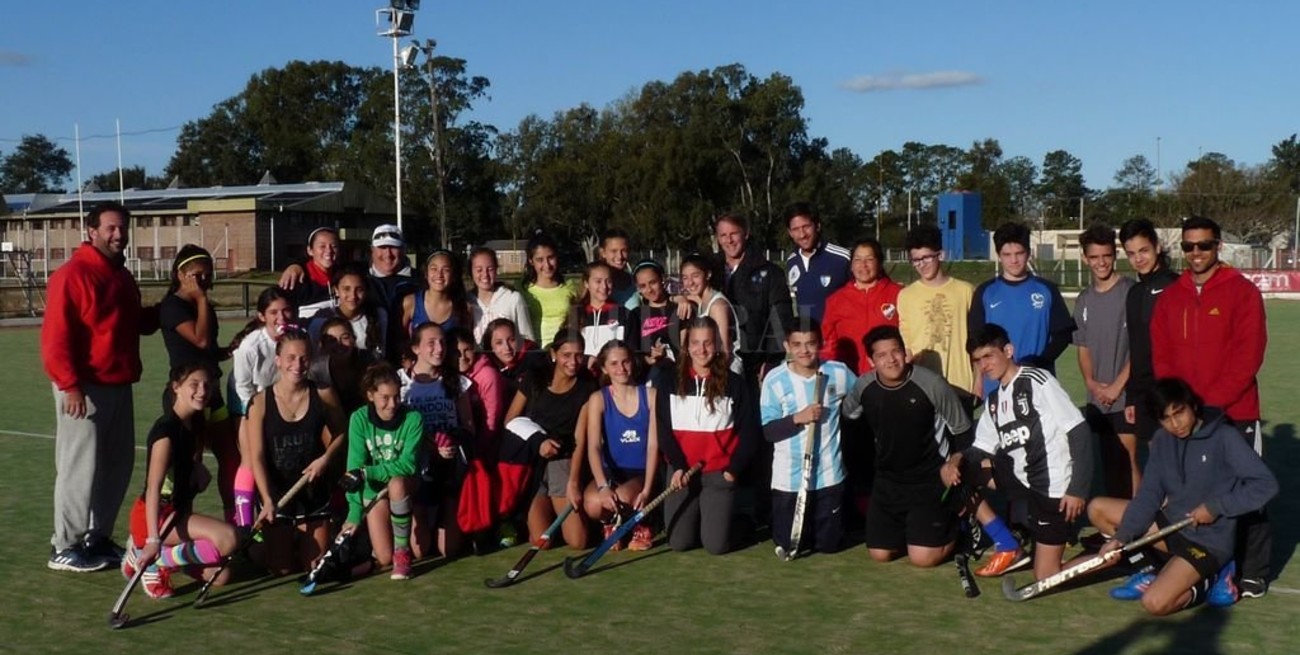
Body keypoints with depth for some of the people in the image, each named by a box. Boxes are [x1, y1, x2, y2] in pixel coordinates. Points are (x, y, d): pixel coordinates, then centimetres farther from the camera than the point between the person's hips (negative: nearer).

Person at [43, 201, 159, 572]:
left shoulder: (122, 277, 15)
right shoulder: (72, 274, -12)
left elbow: (136, 323, 27)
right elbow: (55, 336, -18)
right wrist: (69, 384, -23)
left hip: (119, 385, 9)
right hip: (85, 387, -9)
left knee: (118, 465, 12)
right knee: (80, 467, -4)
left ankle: (97, 538, 24)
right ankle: (64, 548, 6)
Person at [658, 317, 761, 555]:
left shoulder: (735, 384, -3)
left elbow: (750, 431, 0)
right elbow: (664, 430, 1)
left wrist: (733, 469, -7)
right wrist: (678, 466, -11)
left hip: (719, 471, -1)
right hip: (681, 470, 2)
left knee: (717, 545, -7)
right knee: (679, 542, -2)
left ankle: (716, 515, 26)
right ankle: (696, 516, 31)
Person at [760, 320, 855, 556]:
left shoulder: (839, 373, -5)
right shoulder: (775, 379, -10)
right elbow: (768, 431, -11)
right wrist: (798, 418, -23)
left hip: (829, 476, 1)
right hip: (789, 479, -1)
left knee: (828, 544, 9)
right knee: (789, 545, 7)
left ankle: (822, 523, 41)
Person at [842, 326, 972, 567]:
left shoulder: (932, 384, -22)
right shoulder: (864, 387, -9)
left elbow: (963, 432, -10)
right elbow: (847, 419, 13)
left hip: (931, 479, -4)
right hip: (888, 480, 5)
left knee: (923, 558, -12)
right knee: (879, 554, 4)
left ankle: (953, 528, 18)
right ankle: (909, 528, 33)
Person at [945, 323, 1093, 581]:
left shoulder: (1037, 381, -13)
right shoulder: (993, 400, 10)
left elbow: (1079, 431, -16)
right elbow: (982, 448, 10)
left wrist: (1077, 489, -20)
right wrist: (956, 460, -12)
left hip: (1053, 486, -8)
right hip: (1021, 477, 8)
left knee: (1046, 577, -7)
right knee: (952, 471, 2)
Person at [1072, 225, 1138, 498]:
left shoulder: (1130, 292, -7)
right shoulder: (1084, 299, 12)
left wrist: (1116, 386, -11)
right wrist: (1091, 382, 0)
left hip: (1125, 397, -6)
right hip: (1097, 400, 6)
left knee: (1130, 459, -12)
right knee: (1109, 465, 11)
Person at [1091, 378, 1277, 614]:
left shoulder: (1224, 437, -16)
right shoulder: (1162, 440, 2)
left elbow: (1266, 484, -18)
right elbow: (1149, 494, 0)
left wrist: (1216, 507, -21)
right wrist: (1121, 536, -12)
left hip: (1209, 540, -7)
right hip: (1172, 524, 7)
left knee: (1155, 603, -25)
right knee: (1098, 509, 2)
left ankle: (1202, 584, 5)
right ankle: (1156, 569, 4)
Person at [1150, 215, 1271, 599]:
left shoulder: (1242, 292, -3)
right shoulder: (1169, 297, 11)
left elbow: (1248, 356, -10)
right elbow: (1161, 356, 10)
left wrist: (1210, 402, -15)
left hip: (1235, 413, -4)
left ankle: (1254, 571, 10)